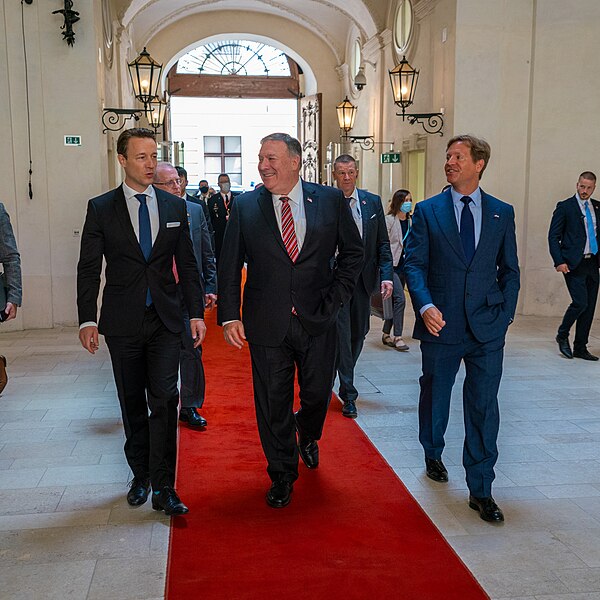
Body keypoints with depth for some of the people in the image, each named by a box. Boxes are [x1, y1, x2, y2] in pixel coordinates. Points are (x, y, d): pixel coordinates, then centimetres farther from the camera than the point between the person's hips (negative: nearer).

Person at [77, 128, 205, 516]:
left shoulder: (175, 207, 6)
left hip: (165, 321, 1)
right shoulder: (101, 208, 1)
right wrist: (87, 320, -5)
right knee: (133, 404, 11)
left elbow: (188, 265, 8)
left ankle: (163, 487, 1)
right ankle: (141, 476, 26)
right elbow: (89, 269, 1)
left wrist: (197, 313, 1)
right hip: (122, 323, 0)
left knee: (165, 399, -7)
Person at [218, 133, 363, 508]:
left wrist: (334, 298, -2)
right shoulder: (245, 206, 1)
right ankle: (282, 475, 29)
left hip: (318, 321, 0)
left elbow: (353, 252, 6)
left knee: (318, 394, 12)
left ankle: (307, 436, 48)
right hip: (267, 323, 0)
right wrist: (230, 315, -7)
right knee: (272, 404, 8)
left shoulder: (330, 200, 0)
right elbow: (230, 265, 2)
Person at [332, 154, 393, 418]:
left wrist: (386, 275, -4)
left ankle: (341, 375, 36)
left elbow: (383, 243, 6)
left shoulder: (373, 202, 6)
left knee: (359, 334, 14)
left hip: (363, 278, 4)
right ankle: (348, 394, 5)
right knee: (341, 335, -4)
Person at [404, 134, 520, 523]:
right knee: (435, 398, 15)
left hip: (488, 330, 0)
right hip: (441, 326, 0)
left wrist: (506, 315, 1)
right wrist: (425, 306, -18)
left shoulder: (502, 213, 7)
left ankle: (481, 490, 12)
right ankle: (433, 455, 42)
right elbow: (414, 263, -3)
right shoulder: (428, 211, 3)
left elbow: (510, 269, 10)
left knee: (484, 407, 1)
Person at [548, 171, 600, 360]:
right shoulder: (565, 207, -1)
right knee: (580, 302, -15)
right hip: (574, 264, -5)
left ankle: (580, 348, 16)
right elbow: (553, 236, -4)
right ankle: (562, 335, 10)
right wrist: (559, 261, -13)